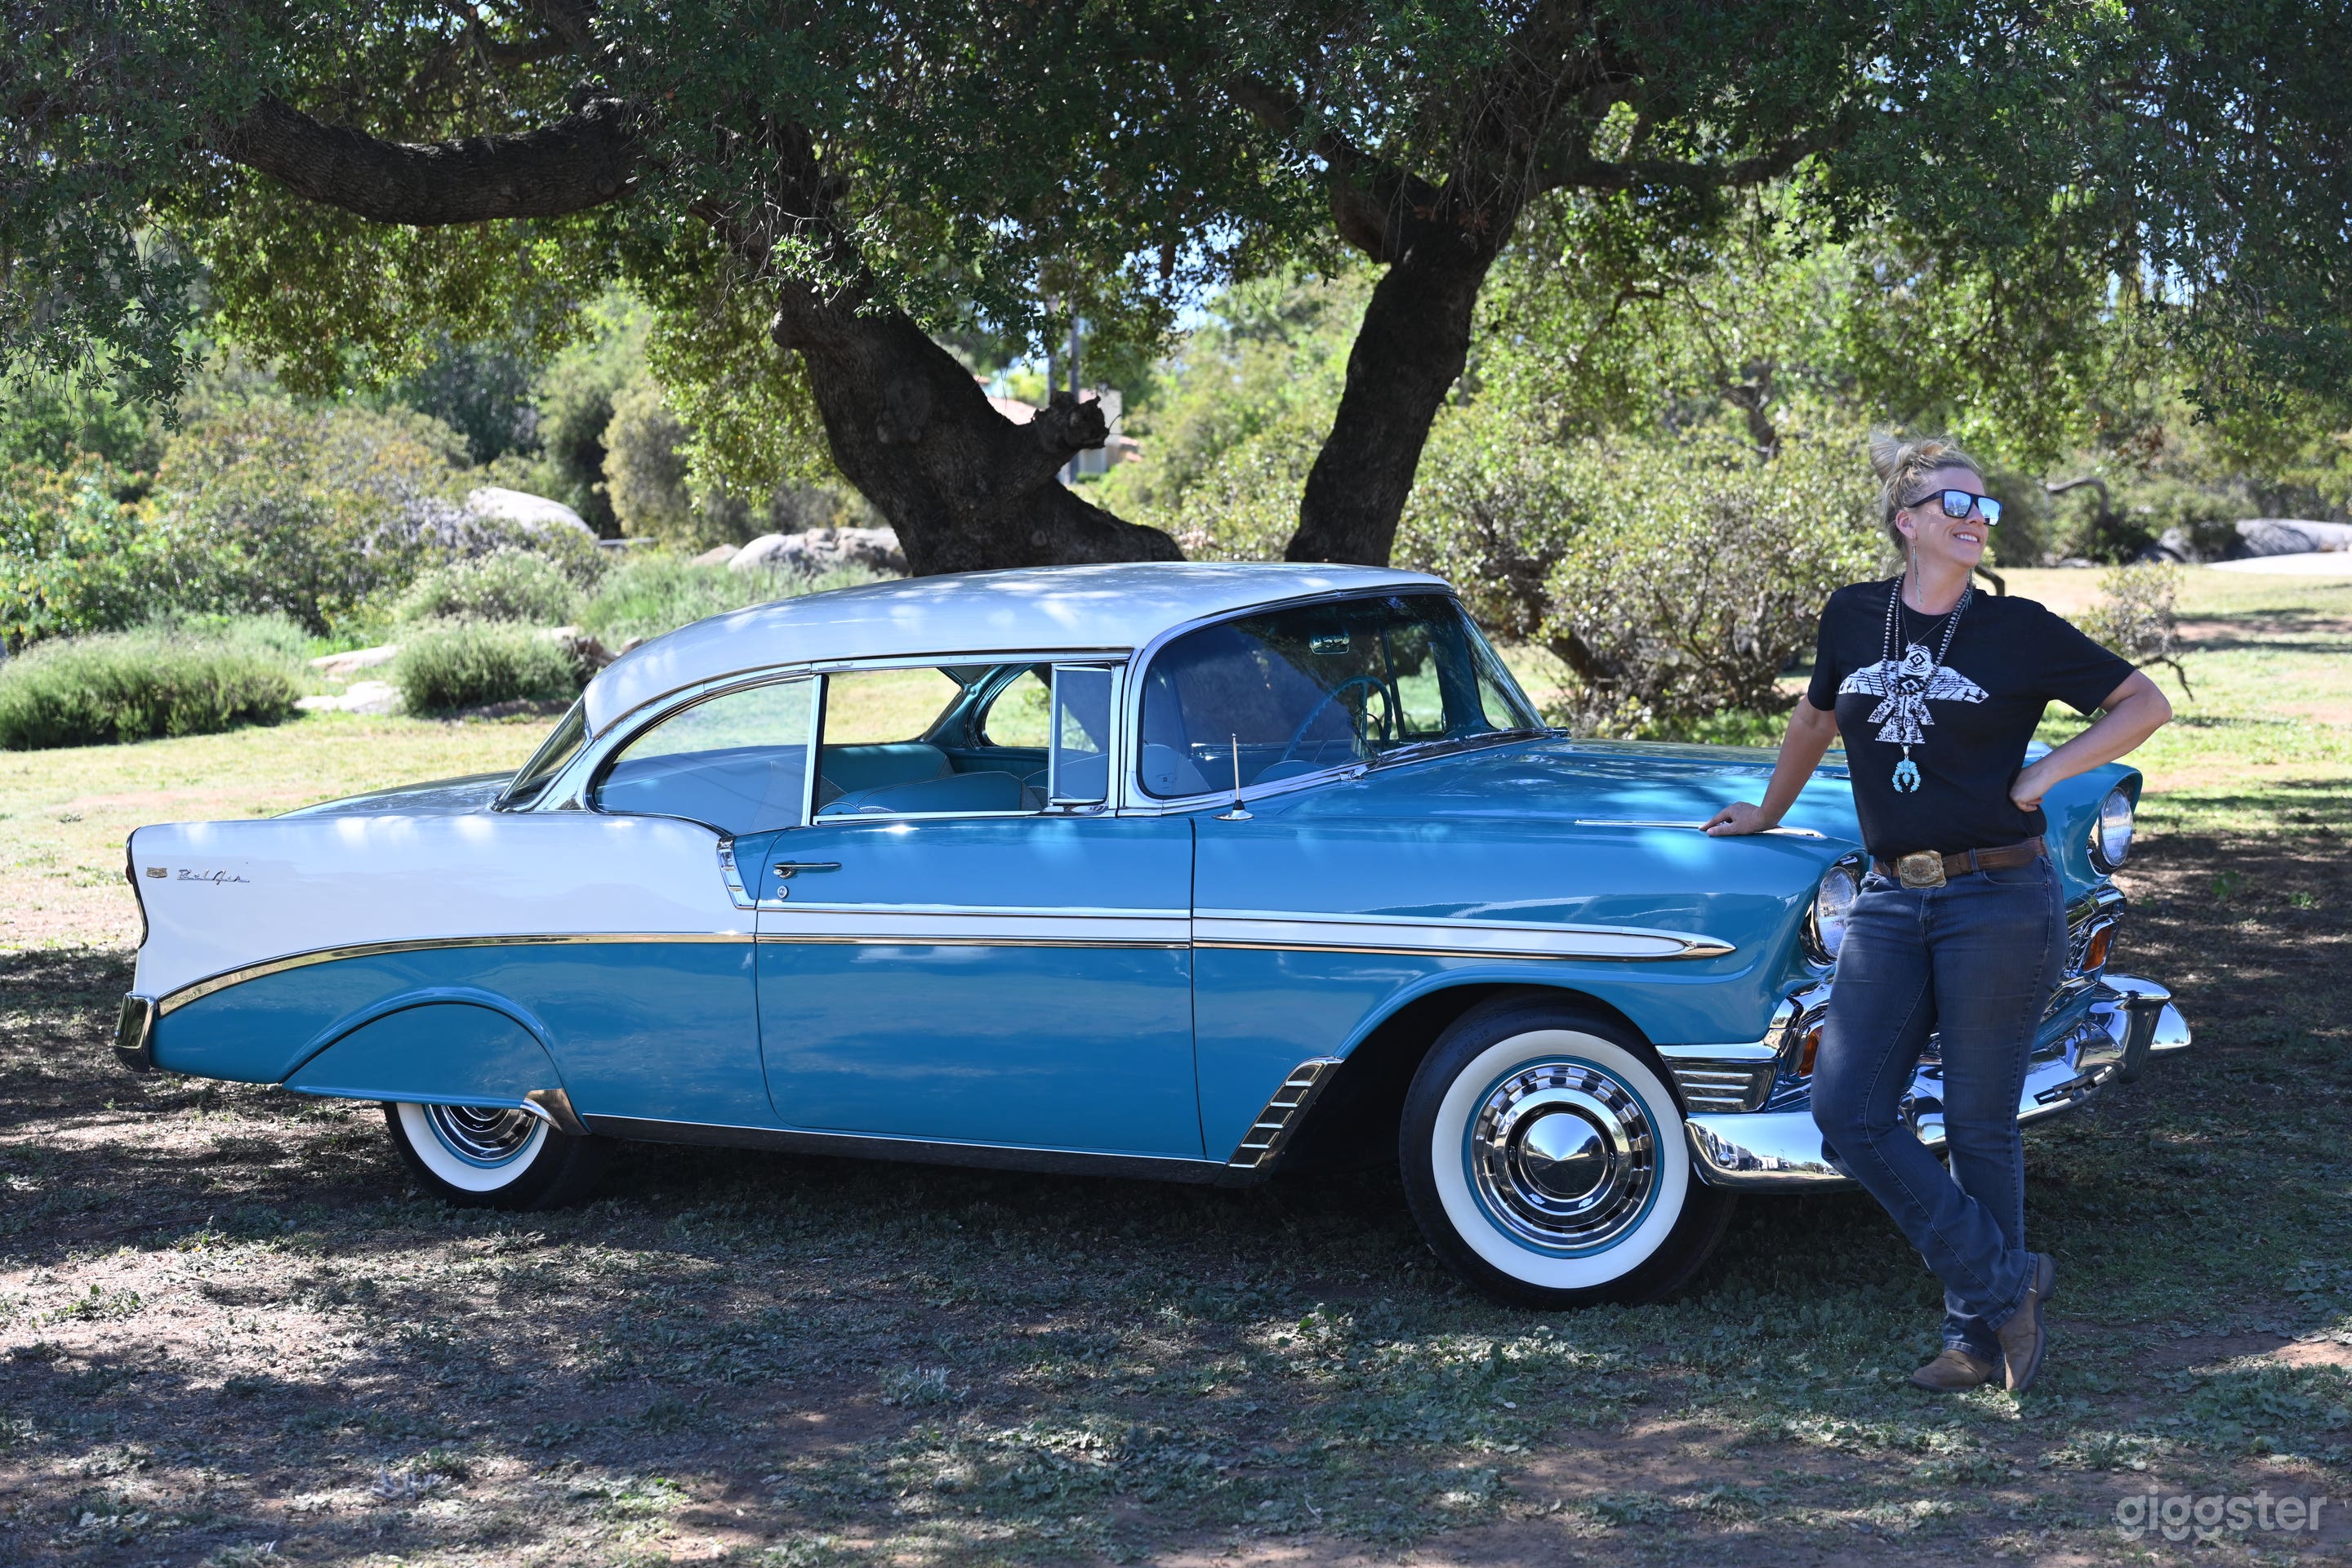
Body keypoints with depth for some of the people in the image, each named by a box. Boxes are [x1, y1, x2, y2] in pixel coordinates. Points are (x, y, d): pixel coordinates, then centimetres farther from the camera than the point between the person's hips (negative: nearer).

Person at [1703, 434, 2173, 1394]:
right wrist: (1768, 814, 34)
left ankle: (1980, 1332, 18)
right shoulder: (1852, 618, 6)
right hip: (1890, 905, 3)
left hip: (2000, 903, -3)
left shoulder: (2018, 631, -2)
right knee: (1848, 1114, -5)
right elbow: (1816, 718, 24)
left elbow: (2146, 704, 5)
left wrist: (2041, 777, -4)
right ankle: (2006, 1279, 6)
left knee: (1979, 1126, 3)